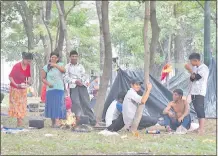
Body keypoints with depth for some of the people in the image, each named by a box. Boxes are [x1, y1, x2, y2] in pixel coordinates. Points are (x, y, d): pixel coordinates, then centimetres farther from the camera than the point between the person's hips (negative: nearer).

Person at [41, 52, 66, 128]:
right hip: (50, 89, 1)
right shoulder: (46, 67, 7)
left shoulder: (60, 65, 7)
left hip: (59, 89, -1)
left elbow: (63, 70, -14)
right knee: (51, 105, 2)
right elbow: (43, 78, 8)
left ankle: (57, 121, -13)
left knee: (58, 105, -10)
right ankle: (53, 122, 11)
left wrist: (55, 65, -18)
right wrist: (48, 84, -8)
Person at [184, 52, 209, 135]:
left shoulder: (204, 68, -10)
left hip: (200, 92, -8)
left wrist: (190, 70, -13)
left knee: (200, 109, -15)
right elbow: (192, 78, 10)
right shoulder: (195, 68, 14)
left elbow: (196, 77, -19)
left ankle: (202, 129, -21)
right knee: (197, 110, 9)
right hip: (194, 92, 8)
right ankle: (200, 127, 13)